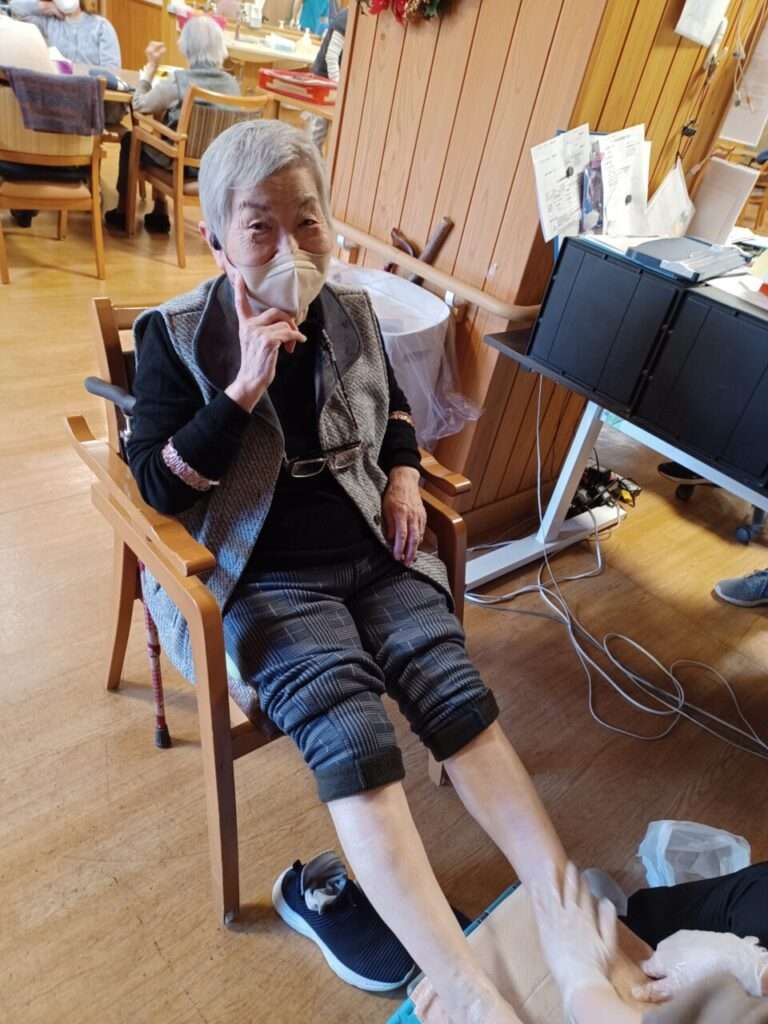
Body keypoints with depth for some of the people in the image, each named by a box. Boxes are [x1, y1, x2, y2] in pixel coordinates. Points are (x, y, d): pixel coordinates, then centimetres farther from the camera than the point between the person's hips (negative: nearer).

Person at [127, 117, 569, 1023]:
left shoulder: (350, 312, 9)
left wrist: (403, 474, 4)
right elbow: (158, 486, -9)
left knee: (457, 692, -15)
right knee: (352, 732, -25)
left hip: (373, 551, 5)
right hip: (263, 576, -4)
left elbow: (392, 406, 25)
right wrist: (246, 386, -19)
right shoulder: (175, 335, -3)